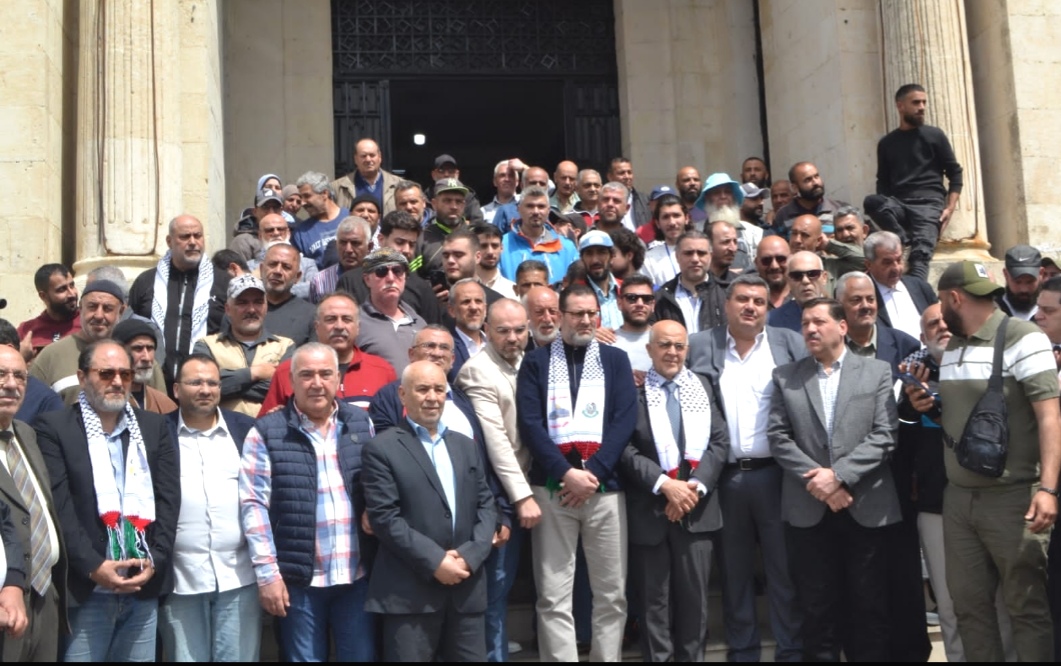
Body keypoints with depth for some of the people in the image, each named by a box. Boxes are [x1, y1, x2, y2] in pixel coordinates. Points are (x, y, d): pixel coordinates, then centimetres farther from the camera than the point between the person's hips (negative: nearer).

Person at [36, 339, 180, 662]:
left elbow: (169, 497, 6)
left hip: (145, 586, 3)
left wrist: (155, 561, -6)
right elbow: (58, 506, -8)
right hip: (85, 588, -3)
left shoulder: (154, 426, 11)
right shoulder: (53, 427, 0)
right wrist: (93, 567, -16)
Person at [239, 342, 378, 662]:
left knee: (363, 657, 11)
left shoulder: (361, 424, 7)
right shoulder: (266, 433, -4)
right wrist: (267, 573, -12)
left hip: (358, 576, 3)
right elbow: (254, 504, -8)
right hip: (299, 578, -3)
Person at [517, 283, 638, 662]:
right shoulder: (536, 362, 7)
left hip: (605, 487, 1)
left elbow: (625, 420, 0)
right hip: (551, 488, -1)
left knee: (612, 593, 5)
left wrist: (593, 472, -11)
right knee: (554, 597, 0)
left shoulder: (616, 360, 11)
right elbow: (529, 423, -3)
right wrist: (566, 473, -14)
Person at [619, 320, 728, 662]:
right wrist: (665, 485, -17)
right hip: (649, 510, -2)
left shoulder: (704, 387, 9)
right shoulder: (632, 389, -3)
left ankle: (692, 656, 22)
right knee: (654, 600, 6)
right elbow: (626, 450, -8)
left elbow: (720, 441, 3)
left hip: (697, 507, 3)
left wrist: (696, 486, -11)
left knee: (695, 596, 9)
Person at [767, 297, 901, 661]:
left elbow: (883, 436, -5)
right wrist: (816, 479, -11)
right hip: (809, 509, 1)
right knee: (817, 608, 8)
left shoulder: (877, 372, 5)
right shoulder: (785, 376, 9)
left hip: (866, 506, -1)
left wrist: (838, 474, -15)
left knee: (869, 606, 6)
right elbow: (778, 437, 1)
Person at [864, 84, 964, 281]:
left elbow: (955, 173, 8)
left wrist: (950, 208, -6)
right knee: (871, 201, -29)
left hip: (929, 204, -3)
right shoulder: (887, 143, 16)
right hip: (899, 206, 3)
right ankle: (907, 240, -22)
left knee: (920, 254, -24)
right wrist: (885, 208, -3)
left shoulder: (934, 135, 9)